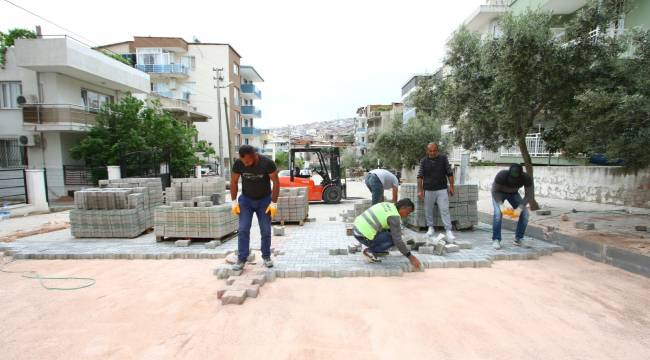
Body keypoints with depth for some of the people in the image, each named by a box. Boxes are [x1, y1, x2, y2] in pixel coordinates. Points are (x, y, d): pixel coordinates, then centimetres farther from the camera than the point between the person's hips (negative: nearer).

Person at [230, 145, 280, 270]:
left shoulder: (267, 163, -24)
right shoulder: (238, 163, -17)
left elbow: (276, 182, -14)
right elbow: (233, 182, -3)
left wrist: (274, 203, -15)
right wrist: (234, 202, -4)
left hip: (264, 200, -1)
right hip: (246, 200, 1)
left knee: (266, 230, 1)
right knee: (243, 230, -5)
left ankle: (266, 257, 16)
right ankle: (241, 259, 3)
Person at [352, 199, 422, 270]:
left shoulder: (387, 205, 13)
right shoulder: (394, 217, -14)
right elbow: (397, 240, -17)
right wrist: (410, 257, -9)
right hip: (364, 237, -9)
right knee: (394, 239, -3)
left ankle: (377, 249, 19)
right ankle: (370, 251, -2)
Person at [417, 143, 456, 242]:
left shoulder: (443, 158, 1)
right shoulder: (423, 161, 2)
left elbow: (449, 173, 5)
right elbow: (420, 176, 1)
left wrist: (451, 186, 2)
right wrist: (420, 190, -5)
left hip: (442, 189, -1)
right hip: (428, 190, 1)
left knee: (445, 210, -5)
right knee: (428, 210, 7)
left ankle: (449, 231, -3)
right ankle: (431, 228, 22)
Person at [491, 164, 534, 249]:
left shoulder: (527, 178, -30)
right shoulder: (501, 175, -37)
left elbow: (529, 194, -19)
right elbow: (495, 191, -25)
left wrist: (520, 208, -31)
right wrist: (500, 205, -37)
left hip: (513, 194, 3)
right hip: (499, 193, -3)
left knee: (525, 213, -12)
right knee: (498, 213, -24)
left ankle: (519, 238, 4)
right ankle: (496, 239, -15)